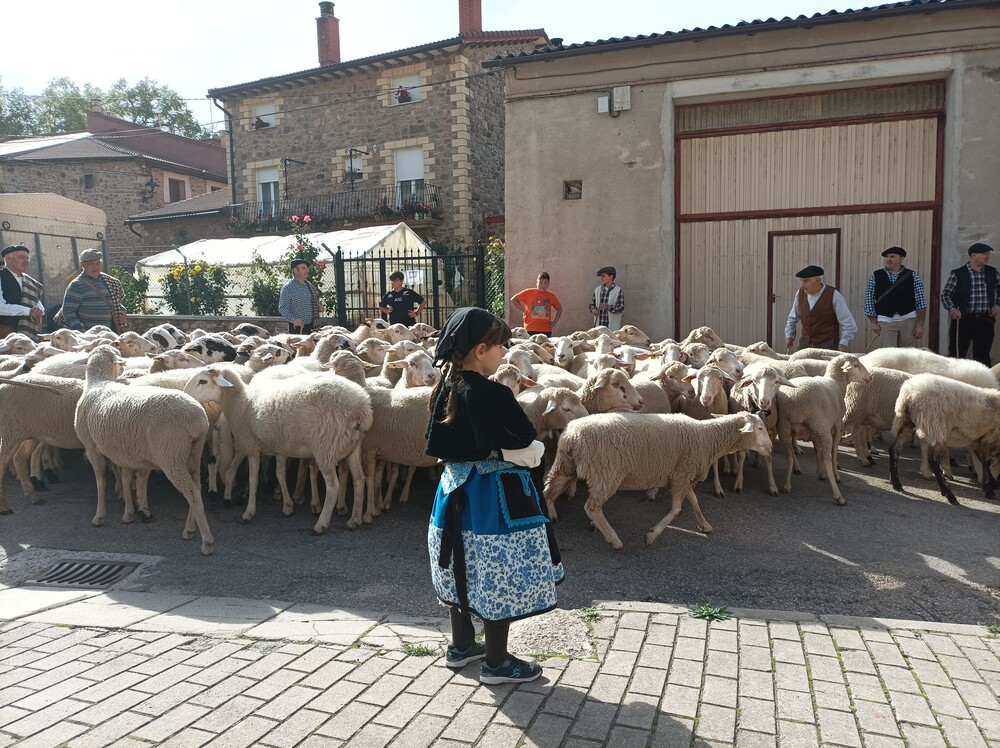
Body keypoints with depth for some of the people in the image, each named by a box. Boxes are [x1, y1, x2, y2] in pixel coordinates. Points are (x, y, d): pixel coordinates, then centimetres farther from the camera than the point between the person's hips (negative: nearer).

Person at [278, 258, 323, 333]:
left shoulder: (310, 287, 13)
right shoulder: (287, 288, -5)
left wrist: (319, 308, 4)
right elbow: (282, 308, -10)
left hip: (311, 327, 5)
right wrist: (293, 320, -24)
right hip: (296, 327, -5)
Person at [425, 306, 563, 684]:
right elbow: (527, 448, -20)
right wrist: (532, 452, 1)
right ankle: (496, 662, 17)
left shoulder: (447, 388, 3)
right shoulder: (491, 395, -22)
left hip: (456, 486, 9)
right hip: (492, 495, -9)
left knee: (465, 568, 20)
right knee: (498, 576, 4)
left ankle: (461, 645, 35)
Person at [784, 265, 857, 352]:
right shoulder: (800, 294, 2)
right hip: (806, 343, 4)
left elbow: (848, 323, -7)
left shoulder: (834, 296, -10)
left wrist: (843, 344, -17)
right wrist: (789, 335, 8)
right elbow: (793, 318, 19)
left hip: (827, 345, -4)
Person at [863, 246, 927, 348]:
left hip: (909, 320, 1)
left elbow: (920, 302, 3)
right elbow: (869, 300, 6)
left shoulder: (913, 275, 6)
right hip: (886, 321, 0)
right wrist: (873, 322, -1)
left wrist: (920, 324, -4)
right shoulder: (876, 276, 7)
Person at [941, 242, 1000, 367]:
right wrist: (951, 309, -16)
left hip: (985, 321, 4)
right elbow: (946, 295, -1)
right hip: (963, 320, -3)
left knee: (983, 356, 9)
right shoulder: (958, 274, -4)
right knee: (956, 356, -1)